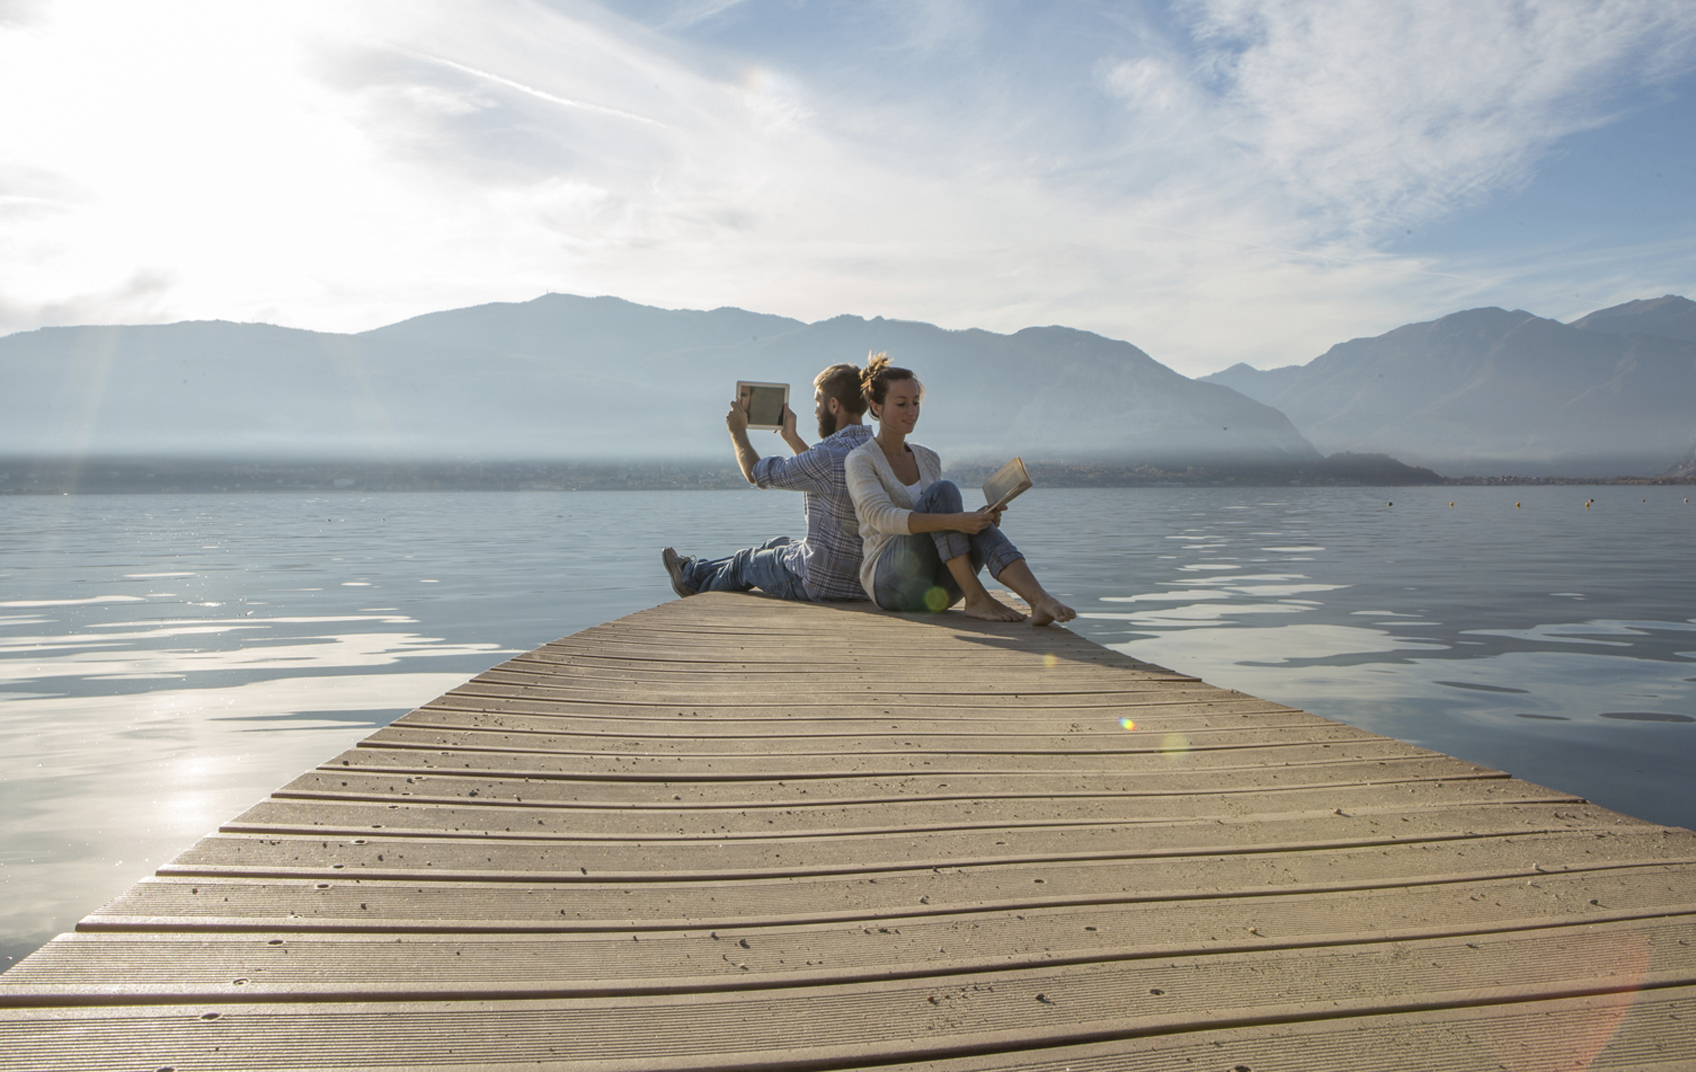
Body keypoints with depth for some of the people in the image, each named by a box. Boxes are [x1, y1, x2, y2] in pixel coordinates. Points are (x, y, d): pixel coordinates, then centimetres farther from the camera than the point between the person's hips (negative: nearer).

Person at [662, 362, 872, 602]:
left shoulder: (831, 454, -25)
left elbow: (755, 474, -10)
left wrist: (738, 430, 7)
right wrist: (792, 437, 27)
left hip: (822, 583, -8)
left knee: (746, 562, 20)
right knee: (777, 545, 29)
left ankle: (692, 577, 50)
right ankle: (696, 570, 50)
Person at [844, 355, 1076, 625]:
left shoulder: (929, 459, 16)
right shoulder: (860, 460, -4)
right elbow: (882, 518, -22)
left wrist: (982, 518, -4)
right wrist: (954, 521, -33)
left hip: (935, 589, 5)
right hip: (889, 582, -5)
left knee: (979, 526, -26)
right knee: (944, 490, -26)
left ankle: (1040, 600, -45)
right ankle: (975, 599, -29)